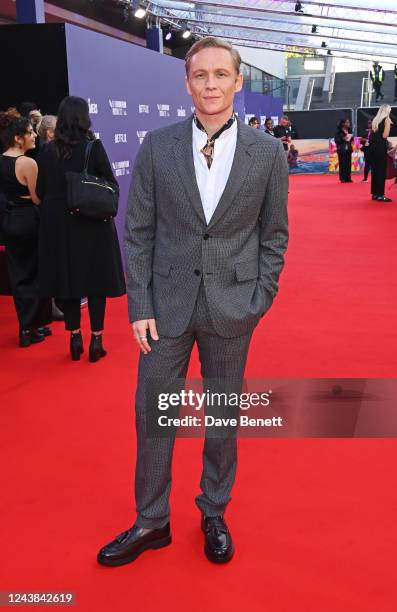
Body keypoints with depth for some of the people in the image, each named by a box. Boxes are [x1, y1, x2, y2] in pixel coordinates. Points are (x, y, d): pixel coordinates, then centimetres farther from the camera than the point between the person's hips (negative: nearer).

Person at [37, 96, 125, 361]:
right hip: (92, 223, -2)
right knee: (96, 278, 8)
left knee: (67, 278, 12)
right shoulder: (93, 146, -10)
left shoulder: (48, 151, -1)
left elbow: (41, 191, 3)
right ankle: (96, 339, 11)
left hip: (58, 224, 3)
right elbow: (111, 184, -9)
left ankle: (75, 337, 18)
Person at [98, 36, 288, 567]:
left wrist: (259, 302, -2)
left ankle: (214, 514, 35)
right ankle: (151, 522, 28)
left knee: (222, 415, 13)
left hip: (231, 307, 0)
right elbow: (137, 231, 0)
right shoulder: (156, 146, -1)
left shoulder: (268, 153, -2)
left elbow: (274, 236, 4)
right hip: (167, 302, 1)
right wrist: (140, 306, -5)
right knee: (152, 412, 8)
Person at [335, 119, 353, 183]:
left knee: (348, 163, 4)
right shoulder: (339, 131, -6)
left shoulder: (349, 131, 12)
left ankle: (348, 178, 9)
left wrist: (350, 138, -3)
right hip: (342, 149, -5)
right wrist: (343, 139, -21)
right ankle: (342, 178, 1)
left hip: (348, 149, 5)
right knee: (342, 164, -4)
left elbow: (351, 139, 18)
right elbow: (336, 140, -10)